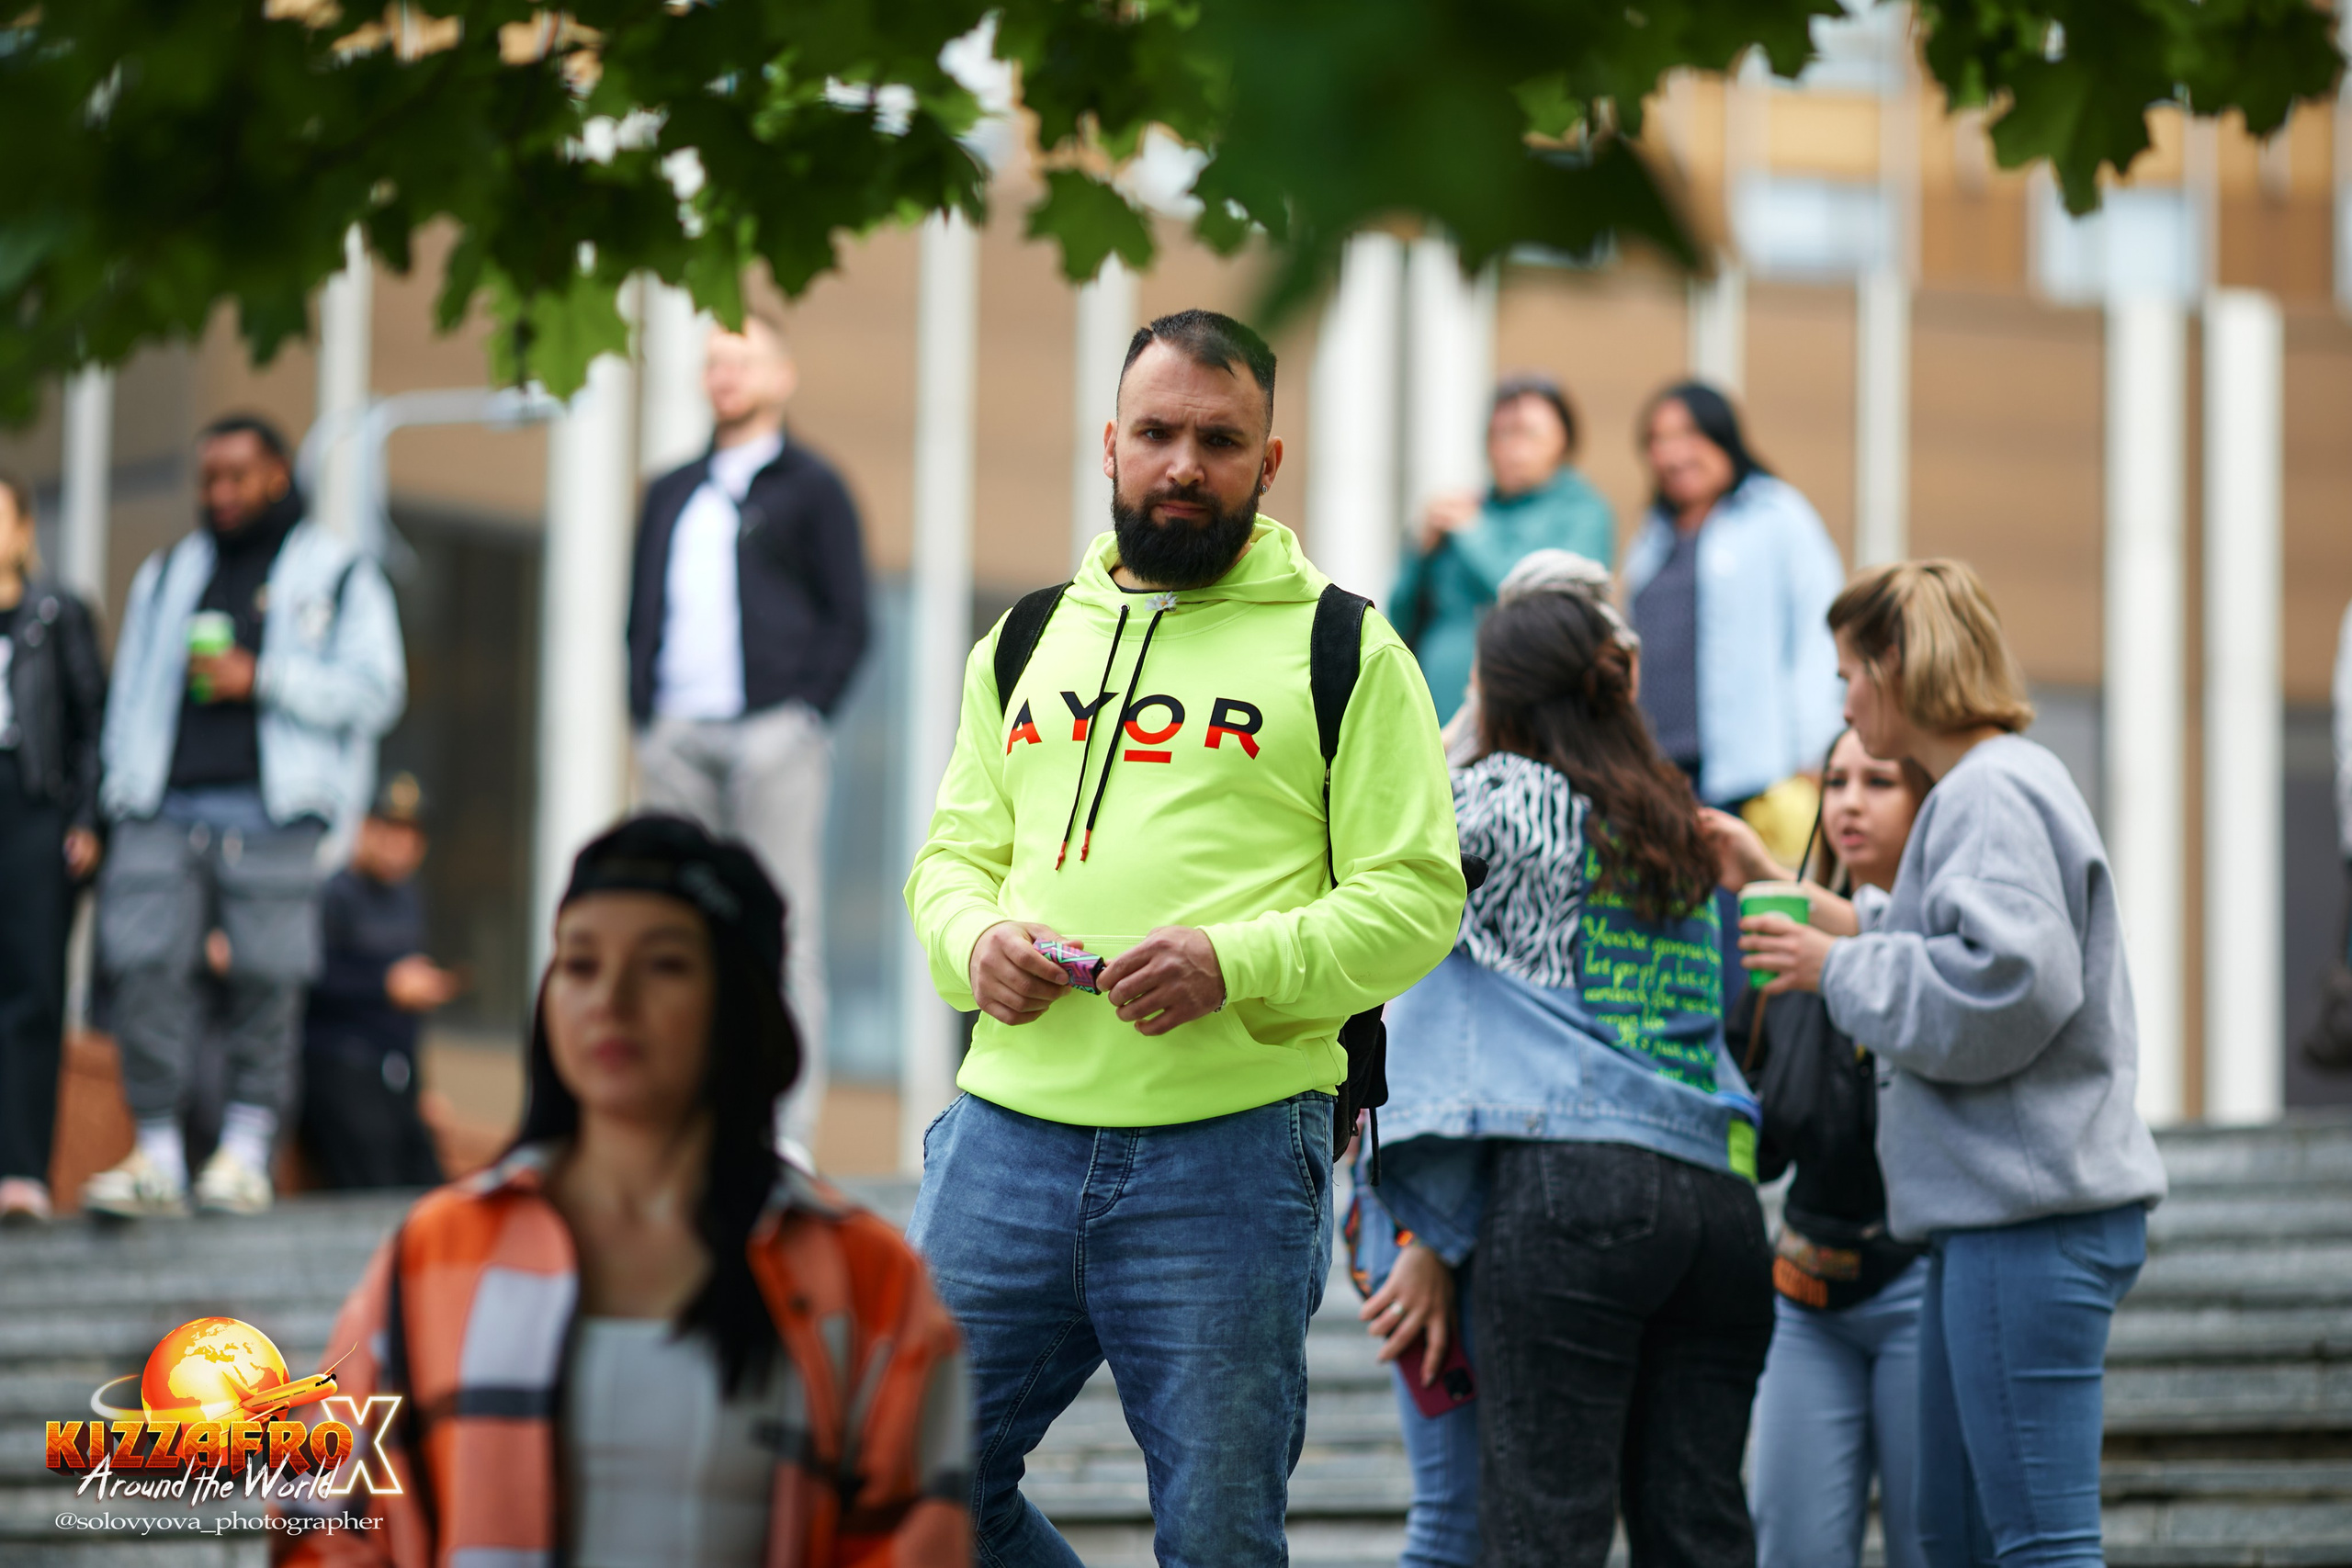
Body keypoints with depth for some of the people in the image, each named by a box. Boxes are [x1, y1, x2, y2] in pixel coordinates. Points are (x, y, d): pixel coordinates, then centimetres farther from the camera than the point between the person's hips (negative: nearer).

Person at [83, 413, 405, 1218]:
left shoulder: (337, 573, 9)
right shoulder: (166, 576, 22)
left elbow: (374, 691, 0)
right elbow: (130, 693, 23)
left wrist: (263, 680, -8)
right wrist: (123, 786, 10)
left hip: (270, 814, -3)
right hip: (165, 812, 3)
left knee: (265, 979, -5)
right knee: (144, 967, -9)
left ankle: (245, 1152, 4)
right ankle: (156, 1155, -5)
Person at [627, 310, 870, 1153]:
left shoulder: (810, 487, 8)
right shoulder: (672, 495, 23)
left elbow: (849, 620, 3)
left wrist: (802, 718, -8)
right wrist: (647, 722, 10)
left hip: (771, 738, -5)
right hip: (677, 737, 5)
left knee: (784, 934, -8)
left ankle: (786, 1129, -9)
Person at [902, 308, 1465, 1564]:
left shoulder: (1344, 651, 3)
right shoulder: (1025, 644, 17)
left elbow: (1415, 897, -2)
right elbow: (952, 855, 20)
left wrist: (1235, 964, -19)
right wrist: (973, 939, -4)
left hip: (1228, 1156, -4)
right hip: (1009, 1131, 4)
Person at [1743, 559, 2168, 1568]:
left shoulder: (1995, 789, -12)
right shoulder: (1975, 791, 21)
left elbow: (2007, 983, -23)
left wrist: (1841, 969, -11)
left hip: (2034, 1216, -11)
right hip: (1991, 1214, 11)